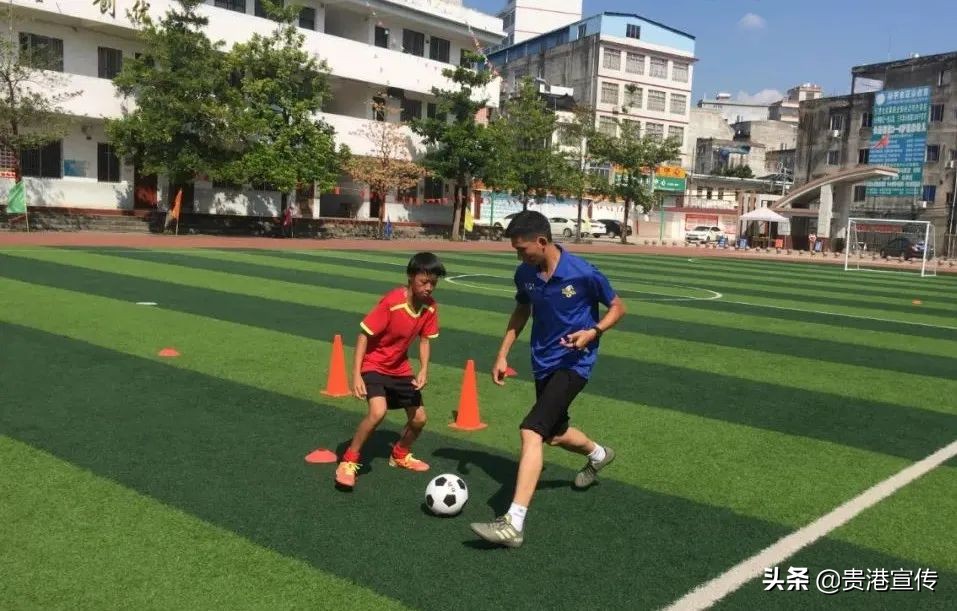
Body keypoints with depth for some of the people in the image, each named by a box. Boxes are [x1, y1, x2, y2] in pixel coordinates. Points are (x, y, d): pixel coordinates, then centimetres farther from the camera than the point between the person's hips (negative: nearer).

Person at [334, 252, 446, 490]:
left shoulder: (430, 307, -10)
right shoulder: (391, 302, -28)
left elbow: (425, 339, 2)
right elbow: (364, 334, -23)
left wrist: (424, 370, -13)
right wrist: (356, 374, -27)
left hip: (400, 368, 6)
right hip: (373, 365, -6)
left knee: (419, 418, 7)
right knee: (378, 412, -28)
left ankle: (400, 455, 36)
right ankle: (348, 462, -7)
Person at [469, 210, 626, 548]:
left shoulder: (583, 273, -19)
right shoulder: (524, 274, -4)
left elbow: (617, 307, -5)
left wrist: (593, 331, -23)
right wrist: (503, 354, 9)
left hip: (573, 363, -7)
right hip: (542, 362, 7)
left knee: (531, 430, -22)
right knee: (555, 434, 23)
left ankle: (513, 523, -21)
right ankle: (598, 454, 57)